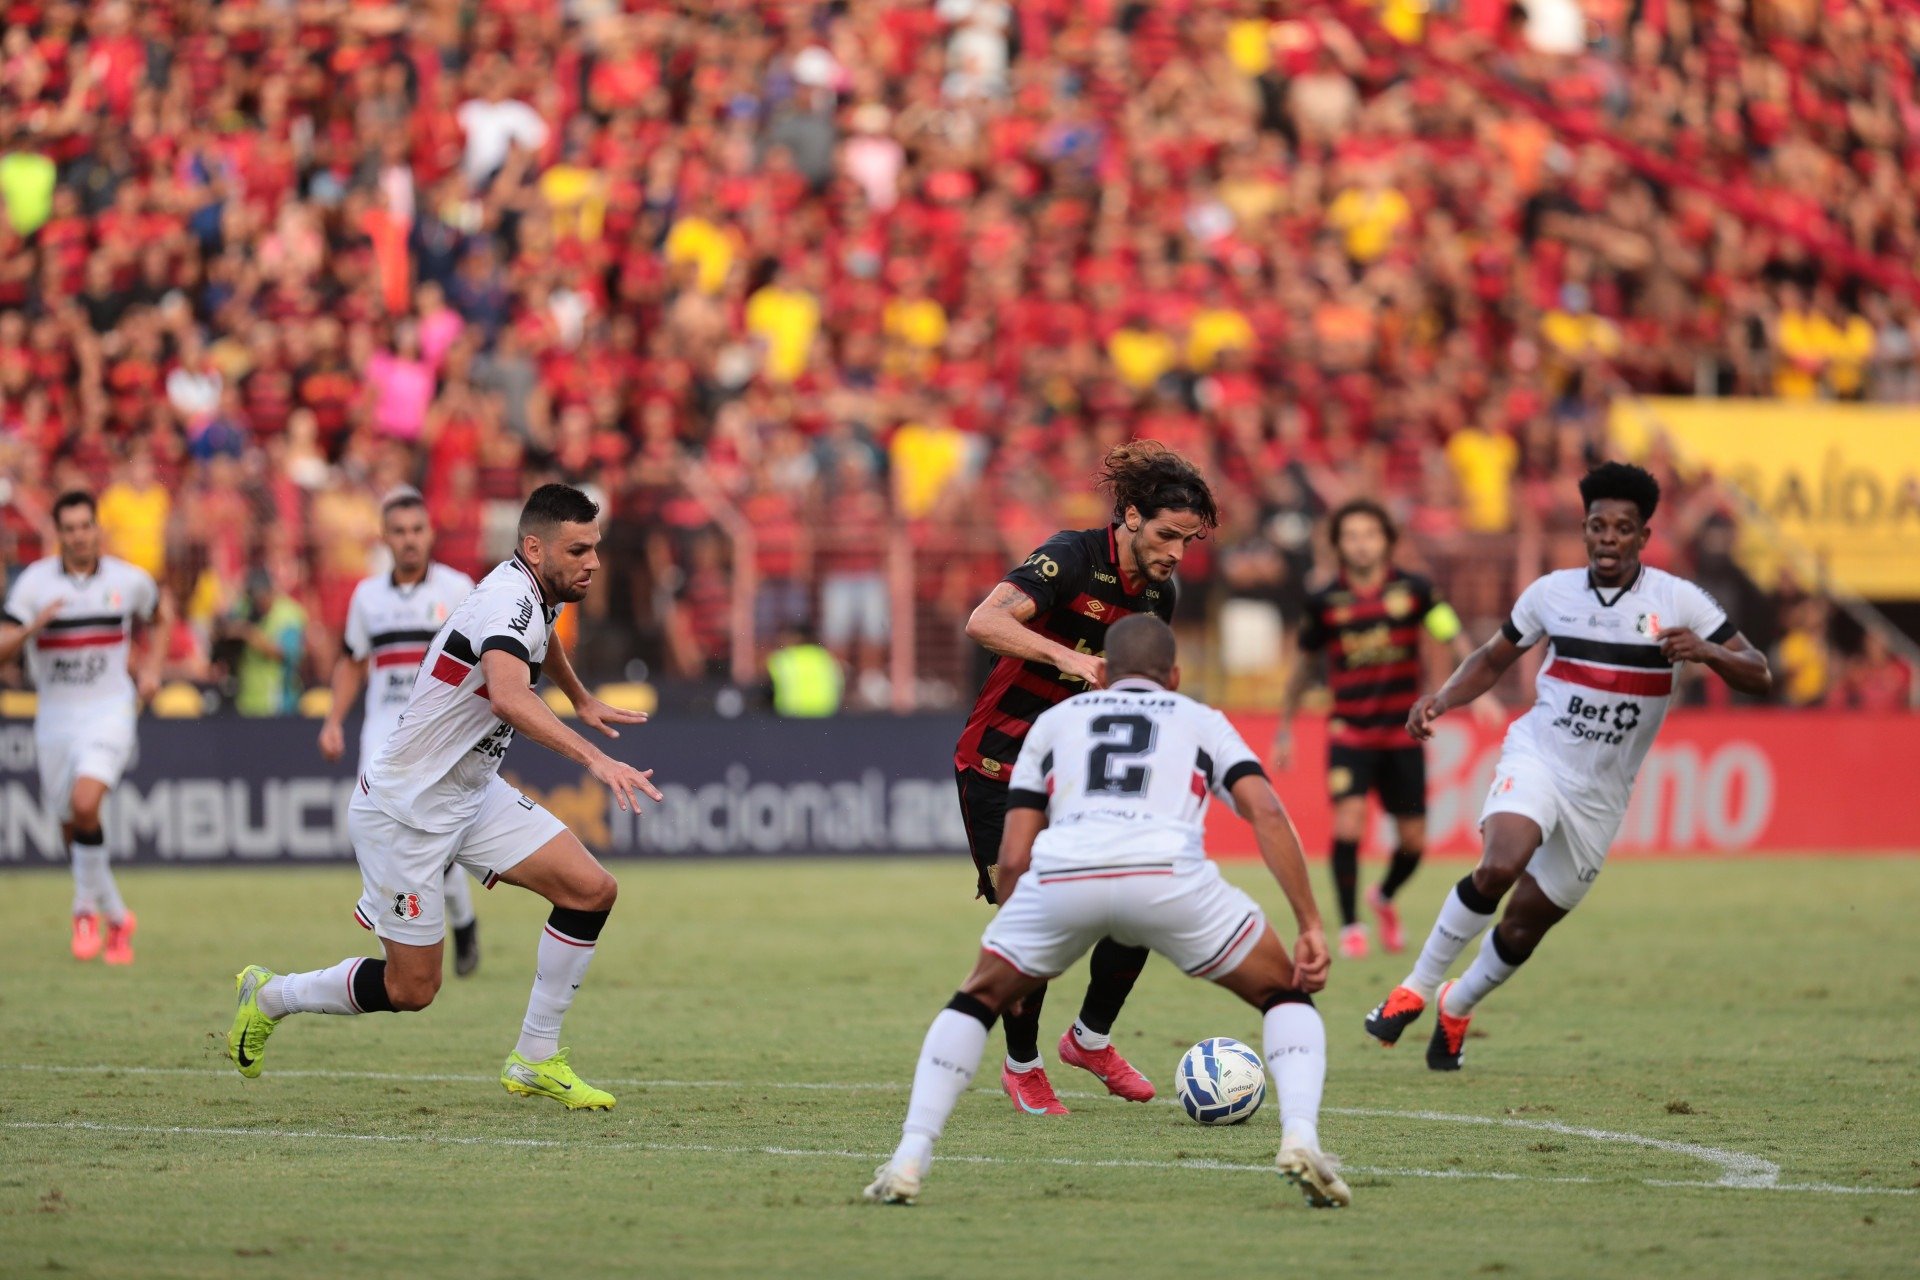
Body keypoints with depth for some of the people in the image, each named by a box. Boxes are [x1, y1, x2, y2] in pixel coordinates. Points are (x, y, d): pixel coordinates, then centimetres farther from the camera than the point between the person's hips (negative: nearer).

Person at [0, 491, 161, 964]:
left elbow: (153, 615, 22)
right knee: (72, 831, 7)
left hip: (110, 711, -2)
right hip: (55, 716, 2)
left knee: (85, 804, -25)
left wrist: (151, 669, 9)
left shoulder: (130, 581, -1)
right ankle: (118, 919, 29)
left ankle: (88, 908, -7)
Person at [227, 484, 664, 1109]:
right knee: (411, 988, 0)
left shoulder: (536, 595, 3)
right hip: (405, 809, -9)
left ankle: (536, 1059, 5)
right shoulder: (507, 600, -27)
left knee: (592, 890, -6)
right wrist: (593, 758, -59)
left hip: (472, 794, 9)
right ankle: (271, 997, 25)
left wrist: (582, 701, 44)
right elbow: (508, 697, -49)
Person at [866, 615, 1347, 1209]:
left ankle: (909, 1161, 13)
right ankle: (1300, 1138, -2)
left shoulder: (1054, 720, 34)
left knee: (977, 1000, 27)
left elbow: (1013, 858, 24)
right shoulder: (1201, 721, 32)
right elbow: (1267, 813, 12)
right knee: (1286, 994, 21)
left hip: (1064, 871, 1)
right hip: (1168, 870, -1)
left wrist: (1015, 960, 36)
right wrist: (1310, 926, 10)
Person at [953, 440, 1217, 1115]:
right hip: (1000, 768, -7)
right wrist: (1064, 656, -46)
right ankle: (1022, 1067, 13)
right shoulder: (1073, 557, -20)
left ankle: (1091, 1039, 18)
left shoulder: (1158, 592, 2)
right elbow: (985, 621, -35)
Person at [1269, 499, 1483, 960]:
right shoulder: (1325, 602, -1)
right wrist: (1284, 729, 16)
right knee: (1348, 823, -19)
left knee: (1413, 841, 5)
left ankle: (1385, 897, 38)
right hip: (1350, 730, -1)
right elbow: (1305, 663, 13)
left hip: (1403, 732, 1)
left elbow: (1455, 640, -2)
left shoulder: (1413, 590, -4)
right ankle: (1350, 927, -4)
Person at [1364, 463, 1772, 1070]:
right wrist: (1441, 698, -3)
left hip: (1600, 795, 1)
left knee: (1523, 928, 7)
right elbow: (1492, 659, 16)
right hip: (1537, 759, -1)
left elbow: (1759, 677, -6)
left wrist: (1707, 651, -27)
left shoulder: (1678, 601, -5)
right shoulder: (1552, 592, 0)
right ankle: (1416, 988, -17)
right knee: (1500, 865, -31)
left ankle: (1456, 1007, 36)